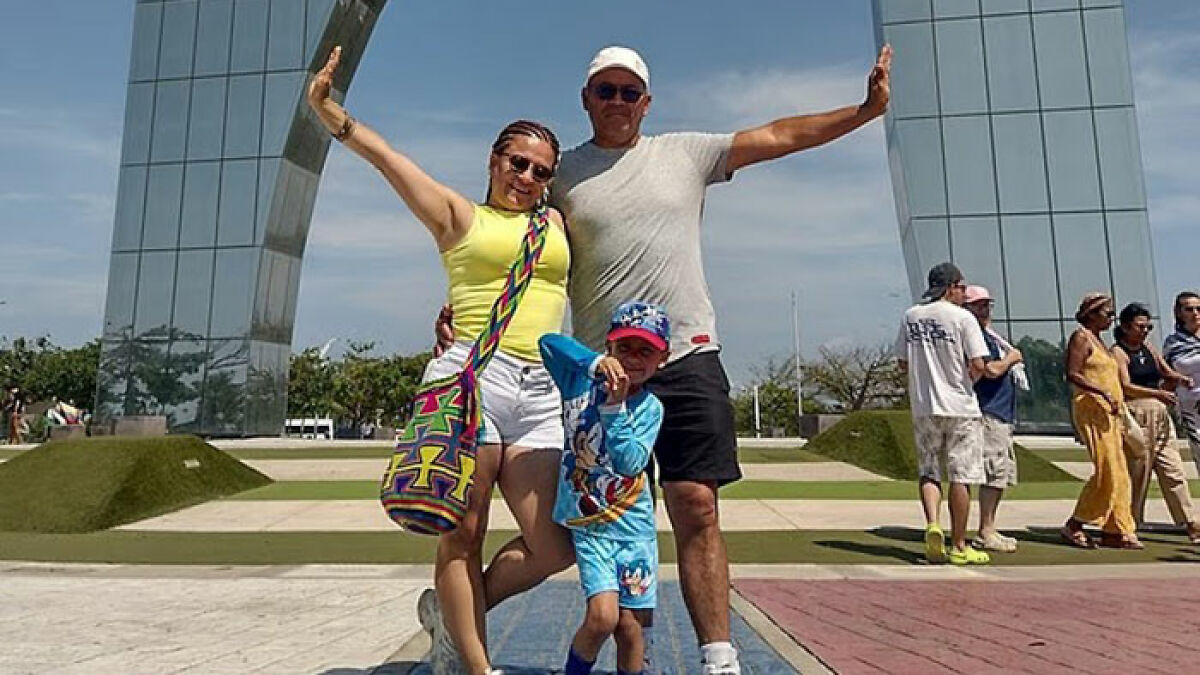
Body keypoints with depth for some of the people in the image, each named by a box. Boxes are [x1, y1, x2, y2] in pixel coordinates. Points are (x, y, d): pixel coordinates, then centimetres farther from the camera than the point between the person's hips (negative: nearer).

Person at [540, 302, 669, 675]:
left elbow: (630, 462, -14)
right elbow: (549, 342, -14)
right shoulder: (583, 382, -2)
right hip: (588, 527, -1)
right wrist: (596, 363, -22)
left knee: (629, 624, 4)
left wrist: (615, 407, -21)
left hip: (633, 525, 1)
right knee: (603, 615, -15)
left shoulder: (650, 407, -2)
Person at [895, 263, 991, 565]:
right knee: (961, 476, 4)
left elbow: (903, 363, 10)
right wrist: (967, 380, 6)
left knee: (929, 472, 13)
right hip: (960, 407, -4)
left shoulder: (910, 316, 7)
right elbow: (978, 365, -13)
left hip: (923, 407, 4)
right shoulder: (962, 317, -7)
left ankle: (932, 524, -8)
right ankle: (959, 546, 11)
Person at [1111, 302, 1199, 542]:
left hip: (1160, 414, 7)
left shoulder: (1149, 348, 17)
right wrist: (1157, 393, -24)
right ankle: (1129, 524, 8)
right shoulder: (1118, 352, -5)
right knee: (1136, 471, -2)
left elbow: (1168, 374, 20)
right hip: (1136, 413, -7)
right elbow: (1125, 387, -15)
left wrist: (1177, 378, -1)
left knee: (1173, 469, 5)